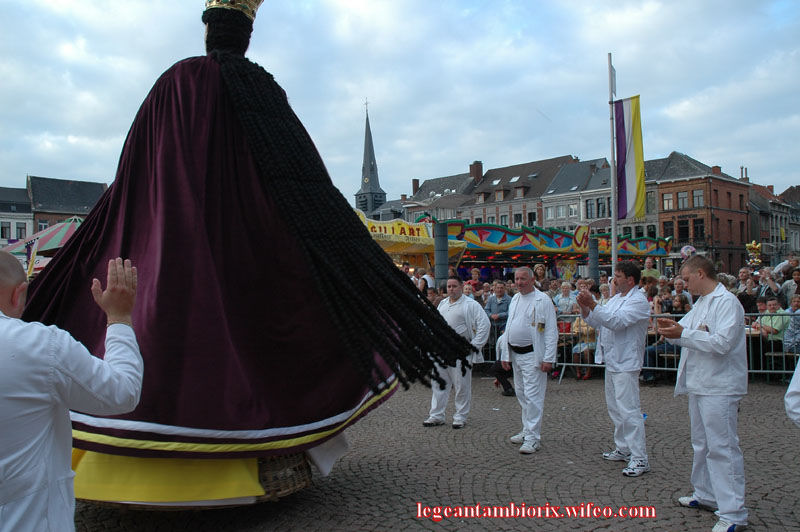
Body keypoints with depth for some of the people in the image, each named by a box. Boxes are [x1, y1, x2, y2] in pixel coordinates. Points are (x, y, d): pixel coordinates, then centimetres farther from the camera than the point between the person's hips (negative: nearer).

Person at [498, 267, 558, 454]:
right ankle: (527, 430, 27)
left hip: (532, 355, -8)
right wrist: (505, 354, 14)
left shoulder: (543, 300, -9)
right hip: (515, 354, 8)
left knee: (533, 396, -8)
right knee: (522, 395, 15)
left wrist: (548, 358, -17)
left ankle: (533, 438, -3)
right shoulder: (515, 299, 13)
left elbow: (551, 332, -11)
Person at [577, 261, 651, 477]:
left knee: (629, 410, -12)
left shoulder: (638, 301, -13)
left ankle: (640, 458, -7)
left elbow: (616, 321, -26)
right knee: (615, 408, 17)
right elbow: (597, 322, 15)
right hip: (612, 361, 10)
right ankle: (623, 449, 29)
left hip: (626, 364, -10)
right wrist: (585, 308, -2)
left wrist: (592, 304, -28)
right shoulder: (616, 298, 16)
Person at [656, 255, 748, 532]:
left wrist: (683, 333, -23)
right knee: (702, 444, 19)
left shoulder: (727, 302, -14)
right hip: (699, 384, 10)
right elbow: (689, 339, 19)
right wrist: (674, 328, -3)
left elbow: (722, 343, -25)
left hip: (719, 387, -10)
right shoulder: (700, 304, 15)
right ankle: (706, 495, 33)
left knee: (722, 447, -6)